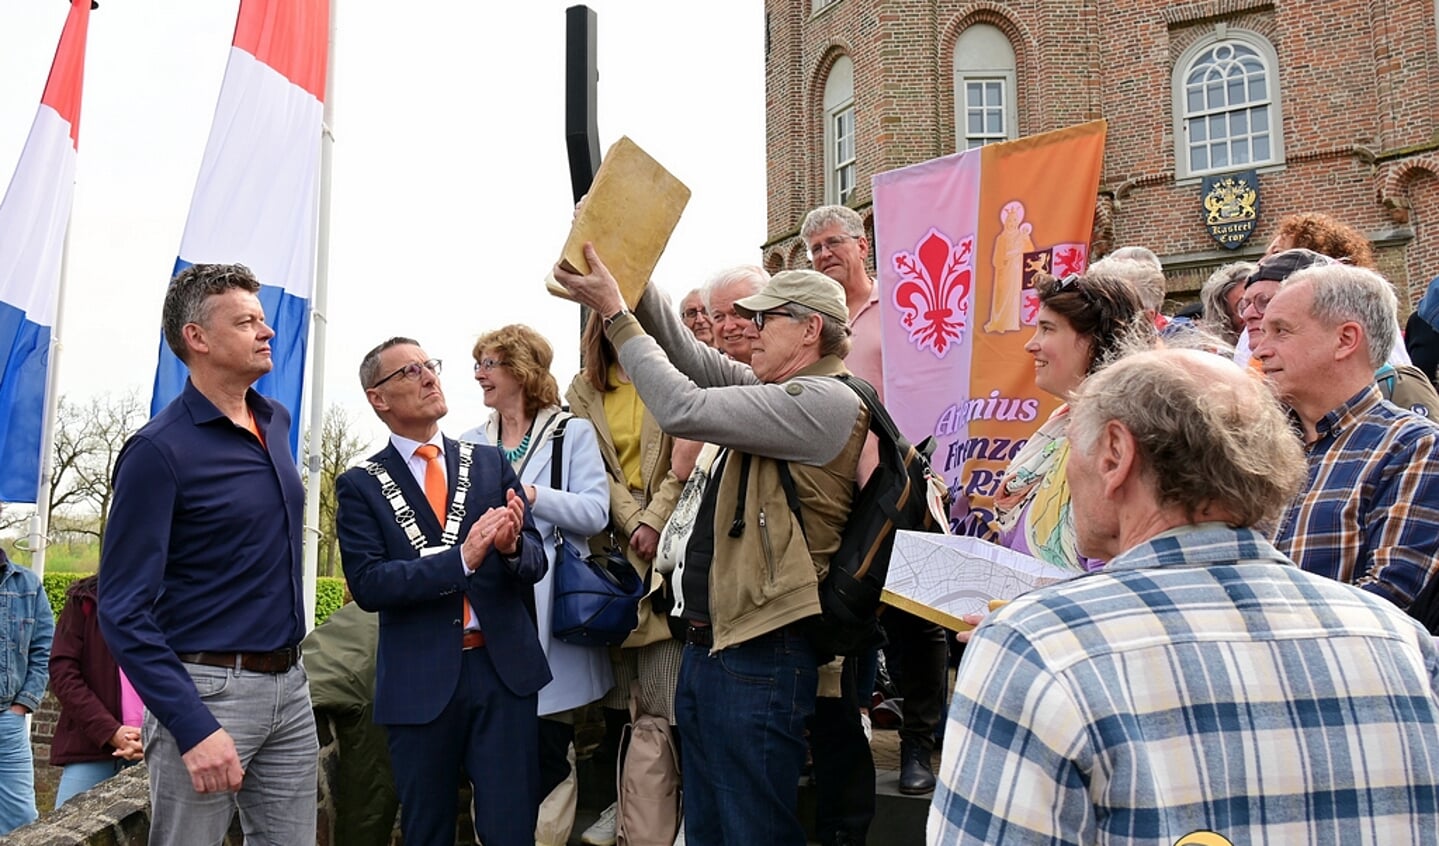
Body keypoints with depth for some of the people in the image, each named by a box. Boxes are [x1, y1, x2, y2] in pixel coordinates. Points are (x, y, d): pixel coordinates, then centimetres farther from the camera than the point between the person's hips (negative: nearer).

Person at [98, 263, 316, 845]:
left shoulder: (276, 422, 8)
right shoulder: (160, 449, -14)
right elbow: (123, 610, -15)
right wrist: (193, 726, -23)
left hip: (290, 686, 7)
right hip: (207, 689, -7)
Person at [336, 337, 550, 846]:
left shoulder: (490, 463, 8)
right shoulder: (360, 485, 1)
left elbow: (536, 561, 5)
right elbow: (367, 584, -11)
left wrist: (511, 546, -19)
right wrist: (461, 558, -21)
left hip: (504, 670, 1)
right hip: (420, 681, -1)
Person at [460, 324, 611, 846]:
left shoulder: (573, 433, 2)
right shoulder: (470, 444, 14)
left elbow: (594, 512, -9)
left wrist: (528, 494, -16)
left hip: (548, 612, -4)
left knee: (548, 753, 1)